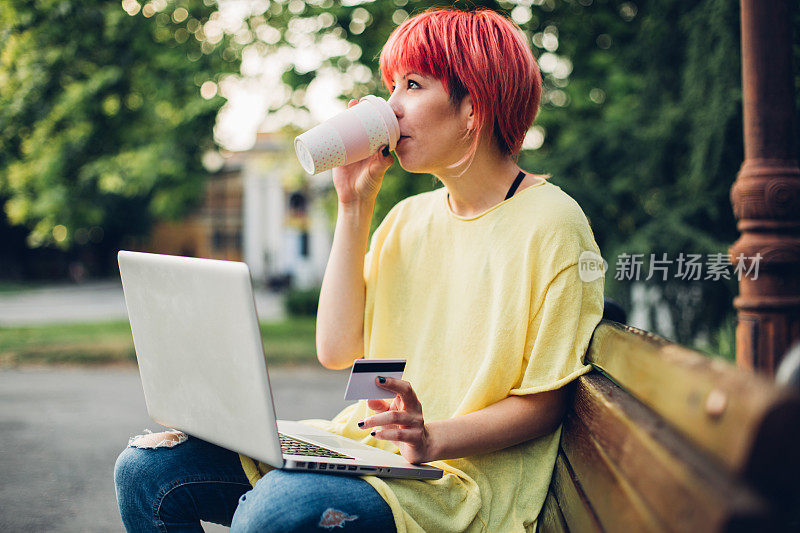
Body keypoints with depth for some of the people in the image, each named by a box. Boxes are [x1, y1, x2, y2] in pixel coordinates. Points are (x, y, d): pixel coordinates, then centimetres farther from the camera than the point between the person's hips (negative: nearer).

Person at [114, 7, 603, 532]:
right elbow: (337, 350, 2)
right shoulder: (409, 219, 12)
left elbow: (546, 403, -8)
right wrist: (355, 204, 1)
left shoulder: (549, 223, -7)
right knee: (146, 469, -6)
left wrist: (434, 439, -24)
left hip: (467, 474, -6)